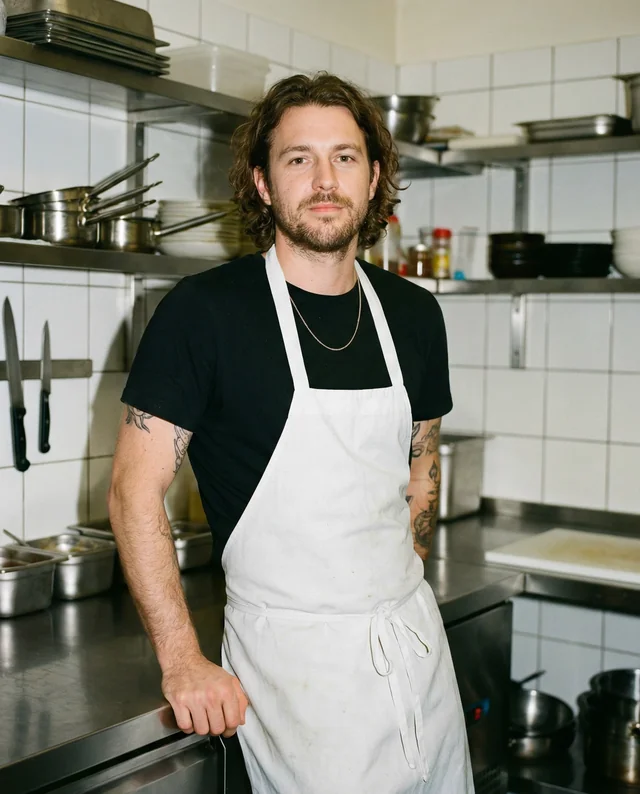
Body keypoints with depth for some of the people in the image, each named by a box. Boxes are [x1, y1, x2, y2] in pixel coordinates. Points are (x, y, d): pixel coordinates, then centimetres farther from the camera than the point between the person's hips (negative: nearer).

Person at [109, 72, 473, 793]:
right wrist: (183, 663, -14)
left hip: (415, 634, 6)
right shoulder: (204, 310, -12)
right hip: (293, 649, -5)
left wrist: (401, 585, 12)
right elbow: (135, 490, -12)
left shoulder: (414, 314, 4)